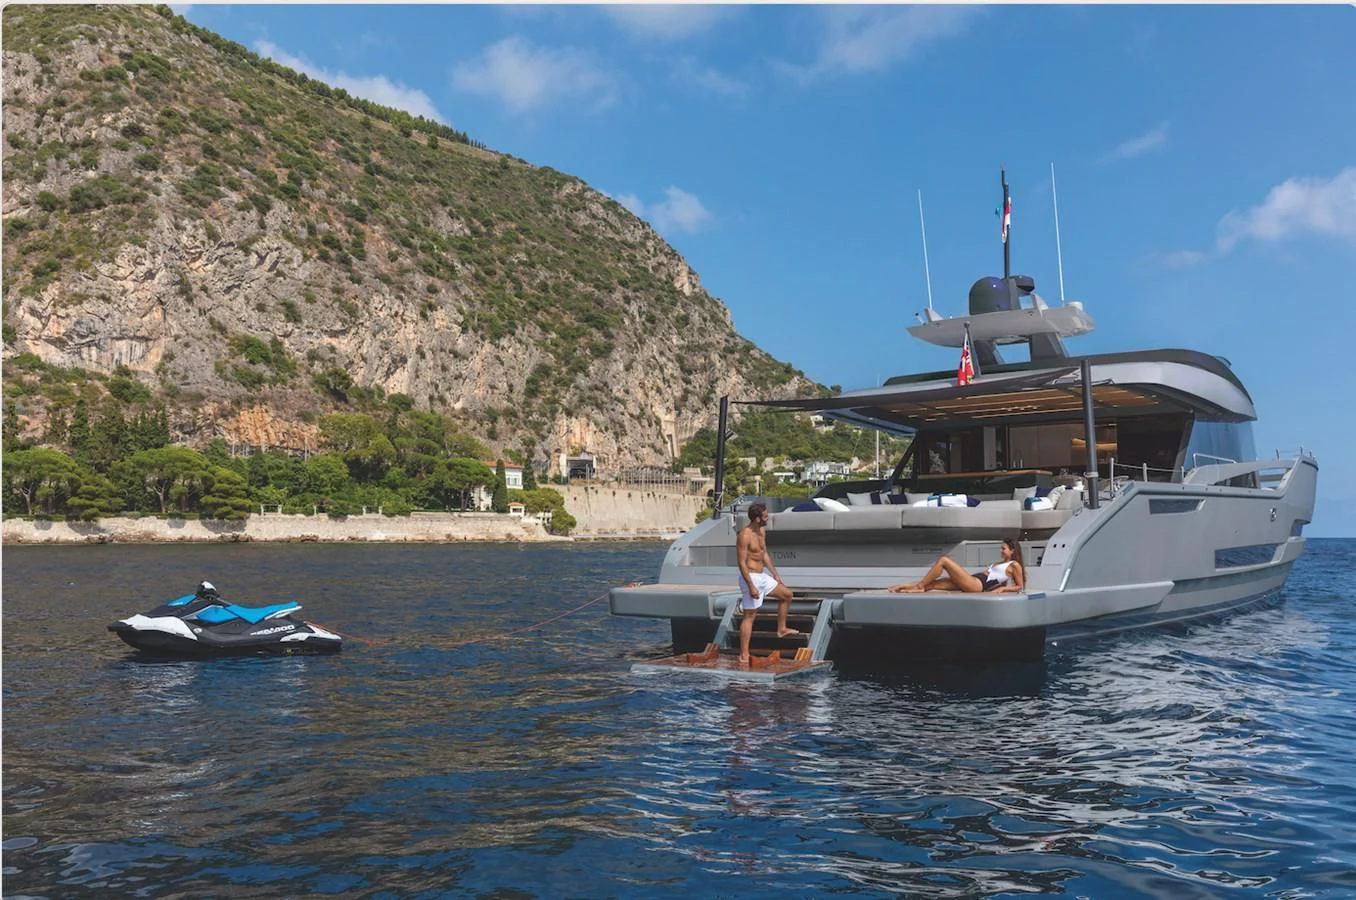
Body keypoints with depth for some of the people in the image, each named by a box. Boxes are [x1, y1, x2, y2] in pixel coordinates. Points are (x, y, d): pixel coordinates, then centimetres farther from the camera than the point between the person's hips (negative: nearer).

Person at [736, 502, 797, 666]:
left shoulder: (761, 532, 8)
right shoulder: (745, 535, -21)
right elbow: (742, 563, -22)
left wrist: (776, 575, 18)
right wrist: (751, 587, -24)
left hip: (762, 576, 9)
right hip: (750, 578, -9)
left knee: (786, 595, 17)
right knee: (750, 616, -6)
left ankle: (781, 629, 31)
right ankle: (743, 656, -3)